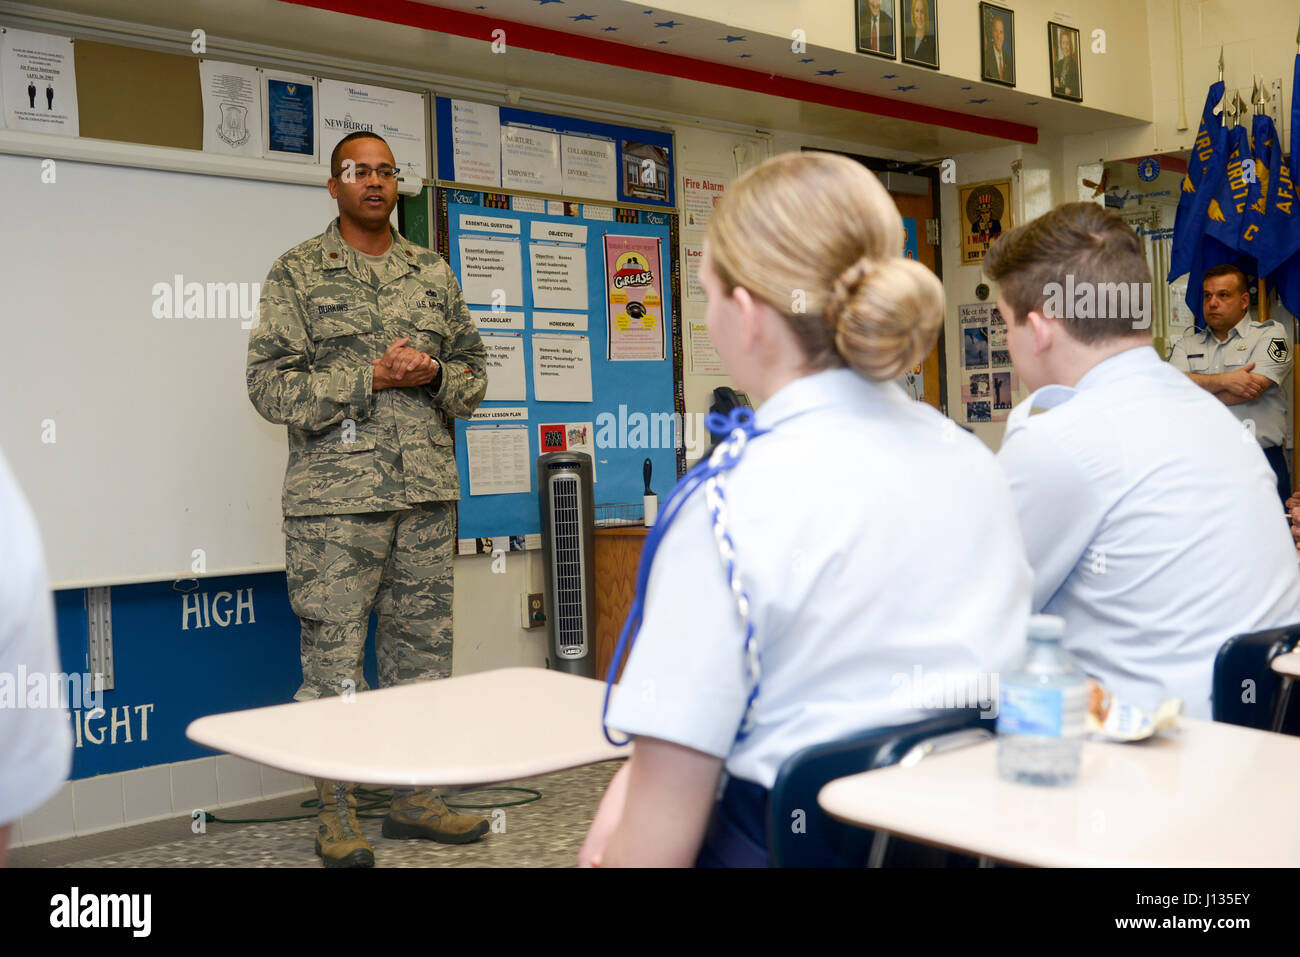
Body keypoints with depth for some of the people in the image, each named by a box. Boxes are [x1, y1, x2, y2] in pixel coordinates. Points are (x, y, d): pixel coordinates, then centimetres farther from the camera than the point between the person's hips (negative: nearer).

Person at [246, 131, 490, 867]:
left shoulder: (433, 273, 14)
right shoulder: (298, 273, 1)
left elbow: (474, 369, 16)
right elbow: (270, 384, -6)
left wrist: (435, 375, -6)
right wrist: (370, 378, -14)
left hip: (428, 492, 4)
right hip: (336, 497, -4)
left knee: (424, 647, 10)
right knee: (334, 655, -1)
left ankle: (415, 797, 22)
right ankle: (338, 815, 11)